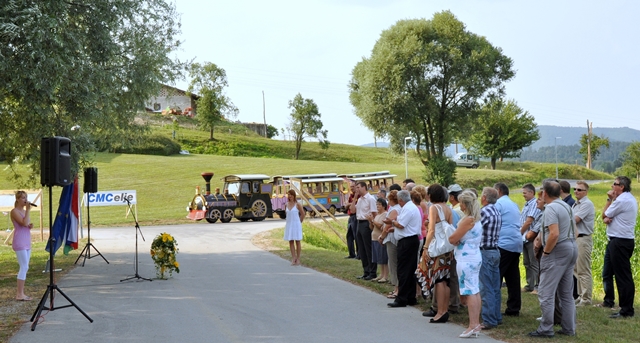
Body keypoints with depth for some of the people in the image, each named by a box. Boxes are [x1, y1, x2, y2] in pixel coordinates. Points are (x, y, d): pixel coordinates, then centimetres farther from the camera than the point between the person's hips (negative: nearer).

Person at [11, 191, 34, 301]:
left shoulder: (24, 211, 15)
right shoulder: (14, 211, -10)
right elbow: (24, 223, -23)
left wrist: (31, 226, 3)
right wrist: (28, 210, -18)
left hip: (26, 242, 9)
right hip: (19, 243, -9)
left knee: (24, 268, 8)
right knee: (24, 267, -11)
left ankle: (20, 293, 12)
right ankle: (19, 294, -8)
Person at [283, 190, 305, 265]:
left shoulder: (297, 204, -7)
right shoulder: (287, 204, 7)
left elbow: (303, 214, -1)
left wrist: (299, 222, 5)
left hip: (296, 225, -5)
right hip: (289, 225, 5)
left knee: (297, 241, 1)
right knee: (291, 242, 2)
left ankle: (298, 259, 8)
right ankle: (293, 258, 7)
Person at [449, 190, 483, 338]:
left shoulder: (468, 220, -17)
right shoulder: (477, 219, 13)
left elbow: (453, 239, -15)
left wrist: (456, 240, 4)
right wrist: (459, 240, -1)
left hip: (466, 259, -10)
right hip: (475, 257, 10)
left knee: (469, 292, -8)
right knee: (475, 291, 10)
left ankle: (473, 325, -8)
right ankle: (476, 324, 13)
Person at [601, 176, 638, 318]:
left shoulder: (622, 200, -18)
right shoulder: (630, 199, 16)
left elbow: (604, 215, -7)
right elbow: (606, 217, 13)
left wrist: (609, 199, 1)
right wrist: (607, 219, -9)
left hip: (620, 242, -11)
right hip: (619, 241, 11)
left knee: (623, 276, -7)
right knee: (607, 274, 19)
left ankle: (627, 310, -5)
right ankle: (608, 301, 30)